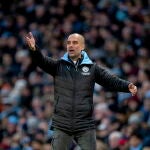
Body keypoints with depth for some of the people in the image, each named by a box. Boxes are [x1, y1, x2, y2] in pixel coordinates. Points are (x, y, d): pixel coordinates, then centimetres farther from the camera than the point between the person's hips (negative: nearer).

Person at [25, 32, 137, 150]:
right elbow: (43, 61, -13)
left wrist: (128, 86, -21)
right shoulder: (58, 65, 3)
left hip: (85, 126, 0)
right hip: (62, 125, 0)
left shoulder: (92, 68, 3)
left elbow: (111, 81, -3)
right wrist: (34, 49, -34)